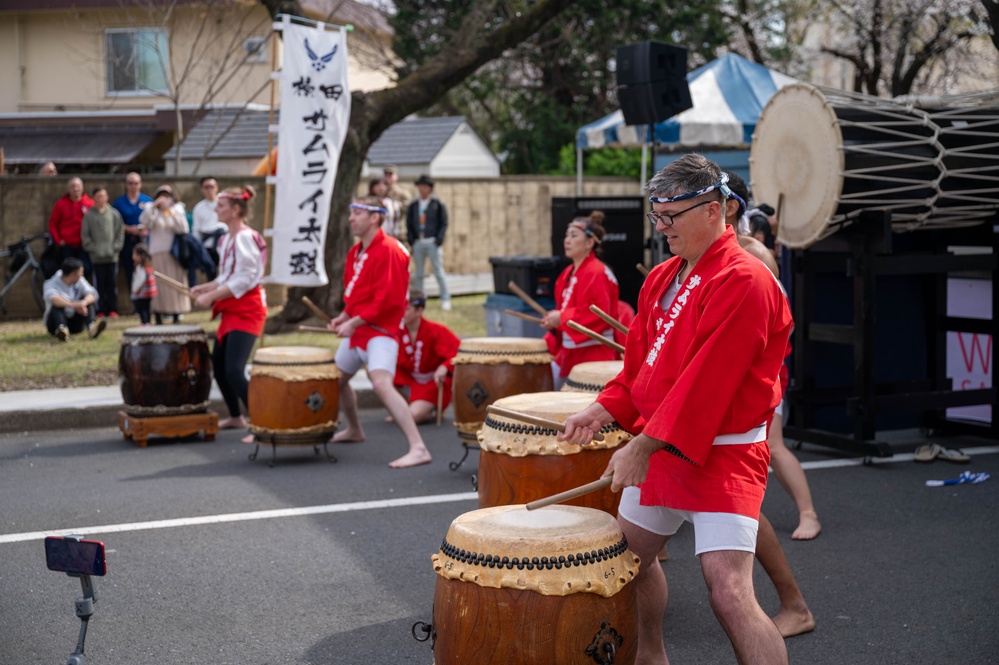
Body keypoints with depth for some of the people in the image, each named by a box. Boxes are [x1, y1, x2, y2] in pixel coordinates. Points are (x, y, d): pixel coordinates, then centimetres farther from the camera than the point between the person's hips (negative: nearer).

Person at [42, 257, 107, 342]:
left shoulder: (79, 280, 1)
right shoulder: (52, 284, -14)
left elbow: (92, 294, -16)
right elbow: (52, 298, -37)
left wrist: (84, 302, -39)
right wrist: (72, 305, -53)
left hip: (75, 323, 4)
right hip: (55, 324, -4)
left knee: (88, 300, -17)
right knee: (58, 304, -30)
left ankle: (92, 327, -44)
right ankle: (62, 329, -57)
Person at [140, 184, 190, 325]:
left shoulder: (177, 209, 10)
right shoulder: (152, 210, 7)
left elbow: (183, 229, -3)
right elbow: (144, 222, -12)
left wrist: (171, 213, -11)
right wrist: (154, 206, -16)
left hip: (174, 253, 2)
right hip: (157, 254, -2)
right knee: (158, 285, -7)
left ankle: (176, 316, 6)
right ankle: (158, 317, -3)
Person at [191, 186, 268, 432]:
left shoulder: (245, 238, -16)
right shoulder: (227, 238, 12)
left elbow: (244, 280, -22)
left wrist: (211, 296, -21)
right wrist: (205, 287, 6)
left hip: (247, 309, -10)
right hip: (232, 310, 10)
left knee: (234, 370, -18)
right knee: (218, 364, 16)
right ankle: (235, 416, 31)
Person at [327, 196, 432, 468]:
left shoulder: (389, 251, -17)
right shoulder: (356, 252, 12)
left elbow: (388, 299, -24)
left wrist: (354, 322, -22)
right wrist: (344, 316, 6)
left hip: (380, 330, -10)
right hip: (357, 329, 10)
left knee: (381, 383, -27)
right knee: (337, 378, 22)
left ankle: (418, 448, -30)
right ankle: (354, 430, 46)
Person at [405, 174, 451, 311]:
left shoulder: (438, 204, 3)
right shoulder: (413, 206, 12)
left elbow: (444, 223, 0)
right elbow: (409, 224, 14)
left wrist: (438, 240, -11)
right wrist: (411, 240, 0)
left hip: (433, 242, -4)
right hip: (418, 243, 4)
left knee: (439, 272, -4)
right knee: (418, 274, 6)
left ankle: (445, 299, 0)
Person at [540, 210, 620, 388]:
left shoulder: (597, 273, -14)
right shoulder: (568, 274, 15)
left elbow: (598, 314, -24)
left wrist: (562, 318, -20)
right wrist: (553, 320, 4)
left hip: (592, 354, -9)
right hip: (568, 352, 9)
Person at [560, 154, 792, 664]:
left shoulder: (744, 282, -18)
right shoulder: (662, 278, 10)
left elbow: (706, 380, -24)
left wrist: (645, 445, -24)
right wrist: (606, 410, -2)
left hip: (721, 455, -9)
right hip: (657, 447, 9)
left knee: (730, 595, -18)